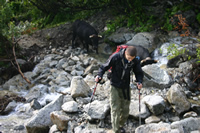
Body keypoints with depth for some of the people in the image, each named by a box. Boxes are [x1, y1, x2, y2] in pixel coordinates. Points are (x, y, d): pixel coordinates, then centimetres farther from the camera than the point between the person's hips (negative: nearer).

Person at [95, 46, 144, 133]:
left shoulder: (135, 61, -10)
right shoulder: (116, 57, -20)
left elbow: (139, 73, 4)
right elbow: (104, 67, -9)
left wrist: (139, 82, -15)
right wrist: (99, 75, -25)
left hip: (126, 88, 4)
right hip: (115, 87, -3)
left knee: (125, 110, 11)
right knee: (115, 110, -6)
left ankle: (120, 125, 37)